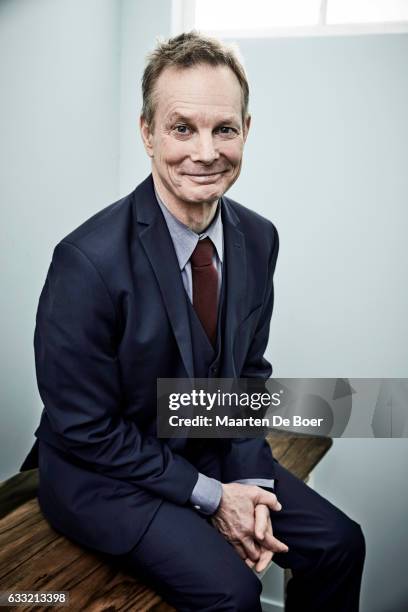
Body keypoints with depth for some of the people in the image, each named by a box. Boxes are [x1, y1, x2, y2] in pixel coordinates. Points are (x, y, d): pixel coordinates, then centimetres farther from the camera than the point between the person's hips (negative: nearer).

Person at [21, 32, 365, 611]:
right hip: (102, 474, -5)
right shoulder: (89, 260, -26)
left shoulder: (258, 238, -7)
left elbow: (250, 370, 4)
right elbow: (85, 431, -19)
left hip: (216, 453, 6)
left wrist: (250, 484, -8)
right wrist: (209, 497, -15)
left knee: (339, 542, 1)